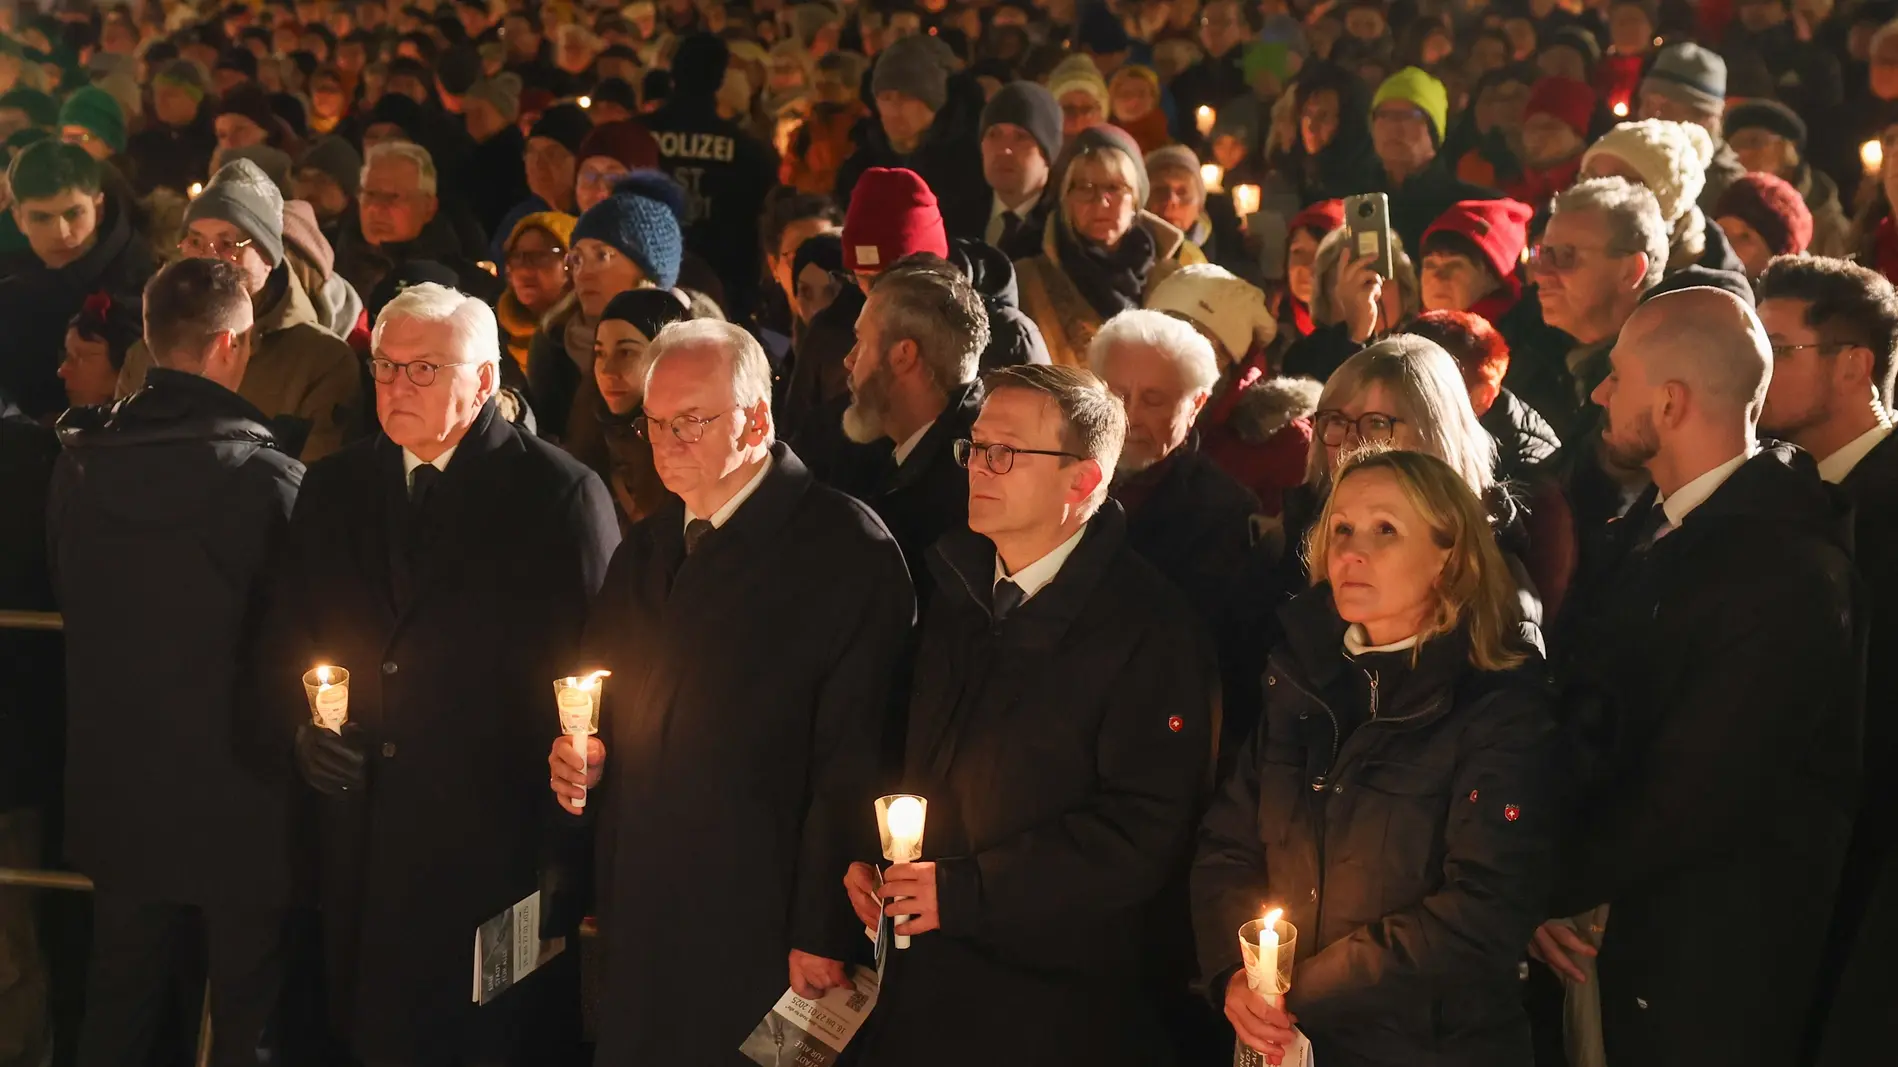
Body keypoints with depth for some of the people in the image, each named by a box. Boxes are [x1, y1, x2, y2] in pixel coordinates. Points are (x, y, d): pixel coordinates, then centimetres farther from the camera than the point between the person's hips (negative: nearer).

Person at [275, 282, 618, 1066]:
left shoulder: (560, 495, -6)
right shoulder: (333, 488, 10)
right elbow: (288, 640, 16)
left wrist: (569, 847, -8)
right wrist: (303, 725, -4)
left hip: (500, 842, -4)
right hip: (359, 846, 4)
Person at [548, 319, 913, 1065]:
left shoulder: (847, 552, -11)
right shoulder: (645, 549, 13)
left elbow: (852, 765, -15)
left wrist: (824, 936, -18)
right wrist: (579, 758, -1)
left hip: (762, 940, -6)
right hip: (640, 931, 6)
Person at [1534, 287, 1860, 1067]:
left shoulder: (1790, 575, -23)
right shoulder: (1649, 525, 5)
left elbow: (1692, 793, -23)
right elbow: (1586, 711, 4)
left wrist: (1563, 889, -11)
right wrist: (1559, 883, -7)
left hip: (1715, 970, -7)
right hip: (1619, 936, 7)